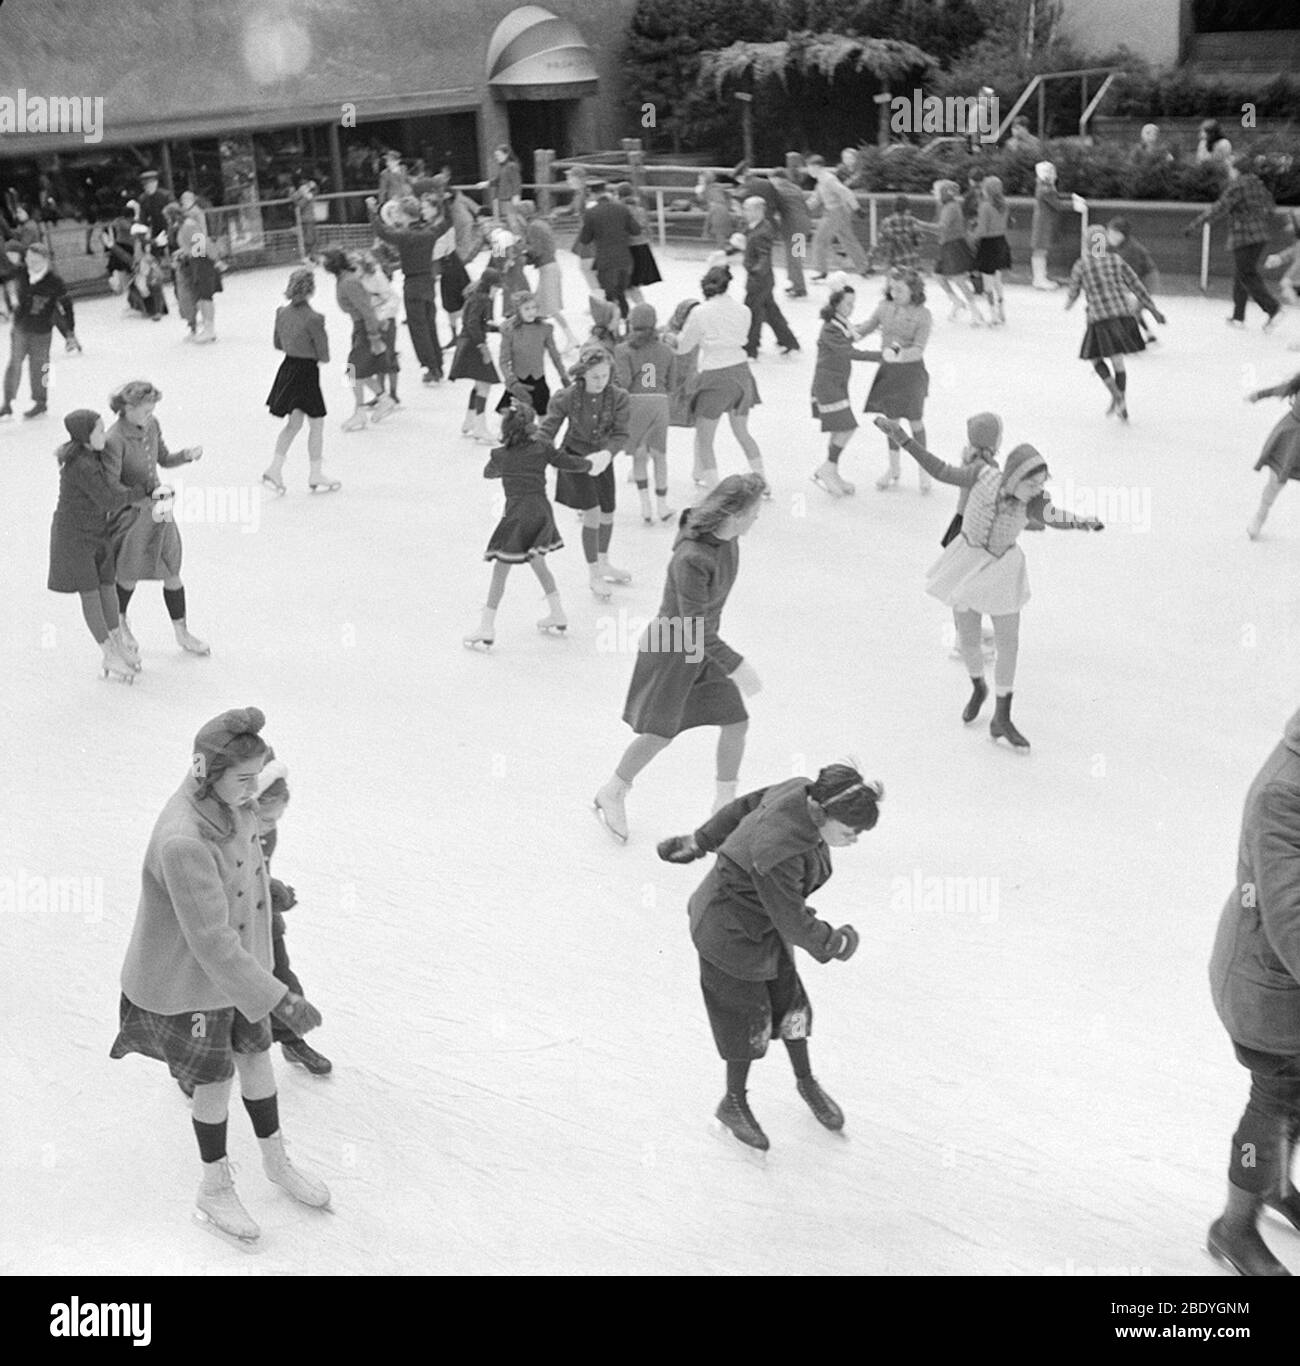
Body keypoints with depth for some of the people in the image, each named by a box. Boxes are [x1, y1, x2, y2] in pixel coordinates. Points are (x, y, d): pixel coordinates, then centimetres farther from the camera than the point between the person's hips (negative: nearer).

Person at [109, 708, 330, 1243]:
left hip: (237, 961, 7)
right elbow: (212, 944, -36)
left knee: (256, 1059, 22)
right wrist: (281, 1001, -34)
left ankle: (276, 1162, 47)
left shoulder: (228, 802, -13)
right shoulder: (182, 842, -38)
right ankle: (215, 1189, 39)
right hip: (187, 982, -7)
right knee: (216, 1083, 13)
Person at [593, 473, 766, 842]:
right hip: (671, 649, -7)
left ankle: (725, 805, 25)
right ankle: (612, 794, 31)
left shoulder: (726, 536, -10)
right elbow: (692, 628, -33)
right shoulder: (691, 559, -37)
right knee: (661, 733, 6)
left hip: (704, 642, 7)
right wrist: (737, 666, -30)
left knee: (736, 722, 7)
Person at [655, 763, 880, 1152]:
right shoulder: (778, 850, -41)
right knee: (748, 1017, 6)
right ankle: (734, 1103, 30)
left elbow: (743, 806, 0)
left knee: (790, 1001, 17)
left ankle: (806, 1081, 40)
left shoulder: (802, 791, -17)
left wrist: (698, 842, 14)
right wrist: (833, 944, -11)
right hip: (730, 931, -8)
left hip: (765, 922, 8)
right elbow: (793, 922, -29)